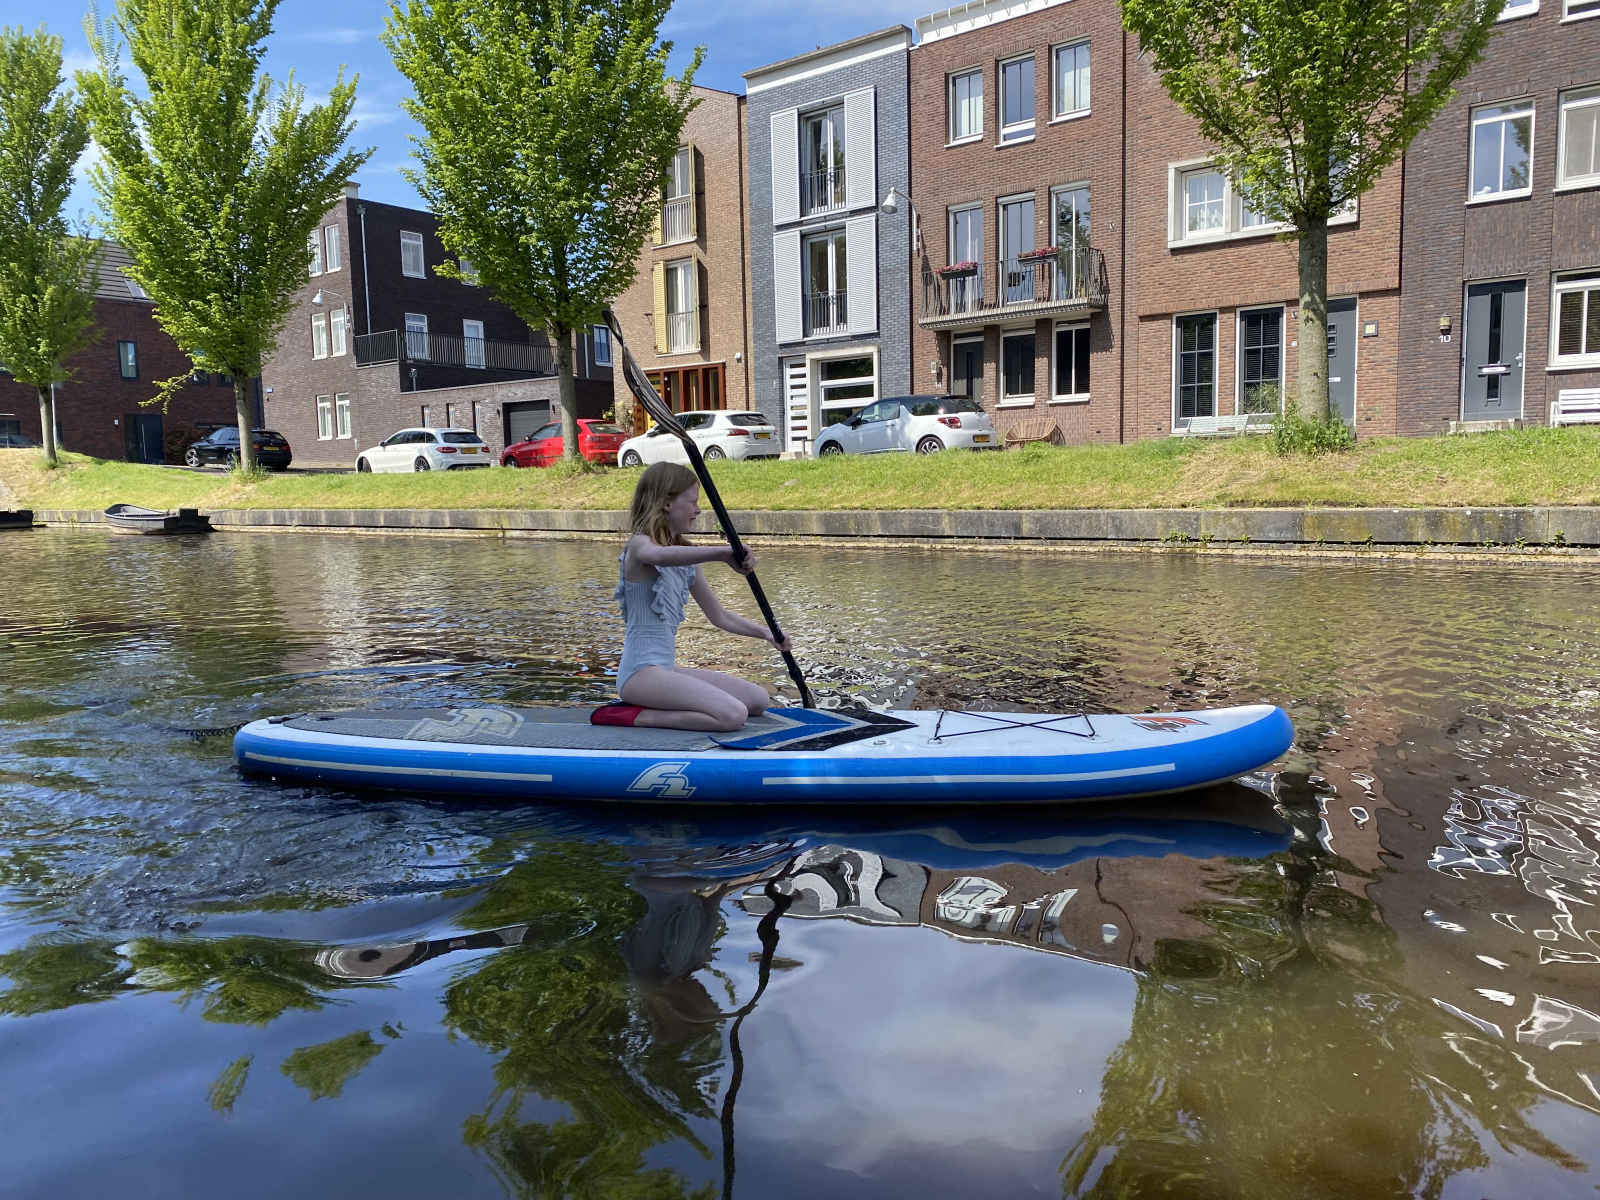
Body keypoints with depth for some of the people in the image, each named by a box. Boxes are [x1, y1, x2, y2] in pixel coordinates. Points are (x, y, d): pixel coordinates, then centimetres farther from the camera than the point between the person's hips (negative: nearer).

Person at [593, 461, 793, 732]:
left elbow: (719, 616, 20)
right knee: (732, 715, -23)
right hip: (641, 672, -9)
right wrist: (723, 554, -41)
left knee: (759, 700, 8)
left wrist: (764, 632, 7)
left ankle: (652, 707, 5)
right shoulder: (639, 545, -9)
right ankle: (631, 716, -12)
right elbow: (661, 556, -37)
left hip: (667, 669, 10)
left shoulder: (685, 559, 16)